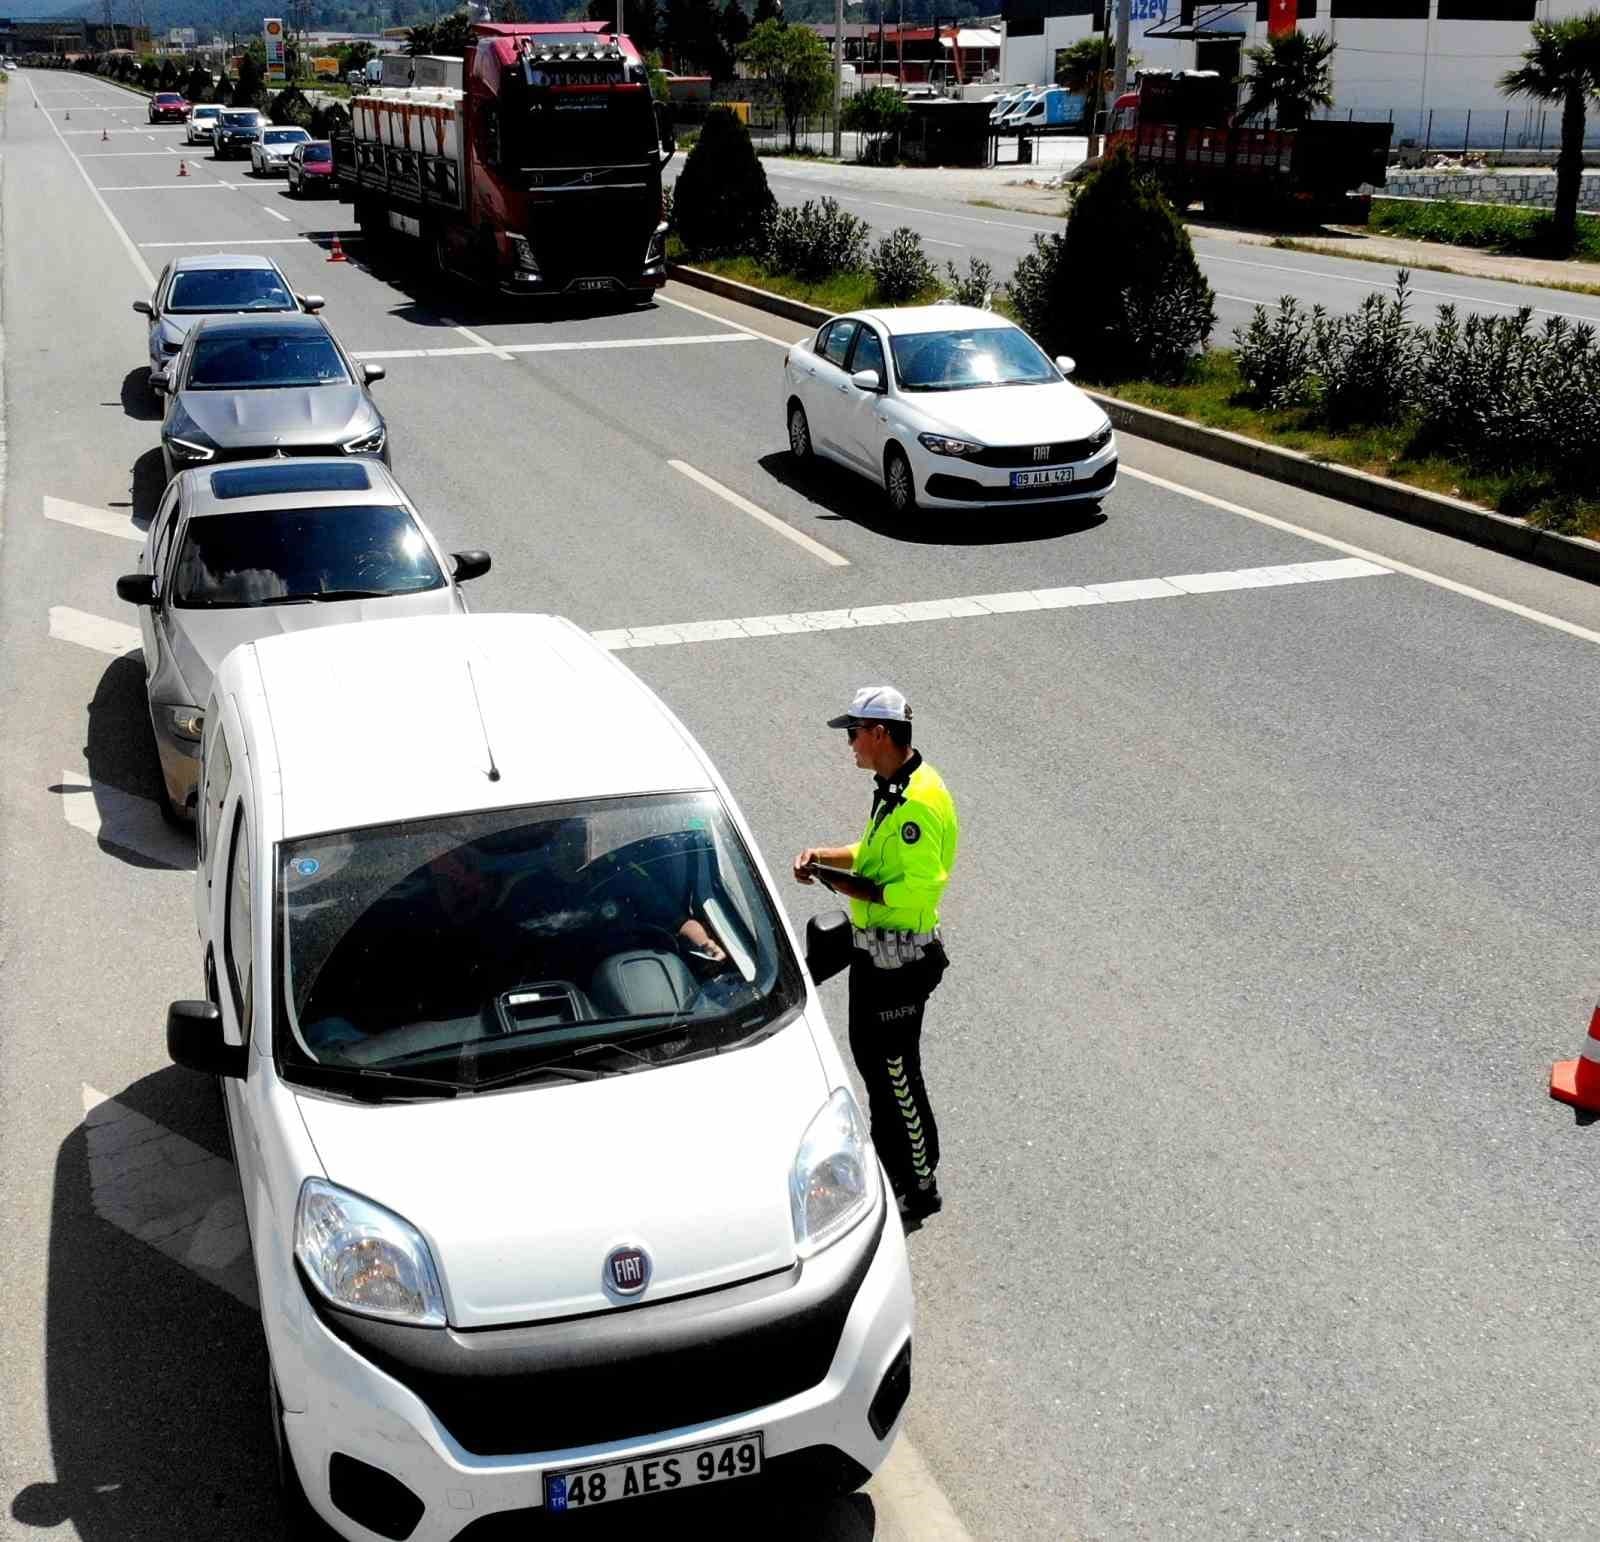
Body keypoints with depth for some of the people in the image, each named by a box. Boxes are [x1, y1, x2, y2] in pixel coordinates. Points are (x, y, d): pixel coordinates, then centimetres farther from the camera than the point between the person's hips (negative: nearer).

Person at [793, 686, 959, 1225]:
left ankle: (919, 1187, 16)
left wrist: (842, 882, -22)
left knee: (896, 1070, 2)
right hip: (874, 951, 10)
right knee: (869, 1054, 22)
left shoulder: (919, 804, -25)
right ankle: (889, 1157, 38)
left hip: (898, 959, -10)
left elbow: (913, 891, -29)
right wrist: (825, 855, 6)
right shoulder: (894, 788, 8)